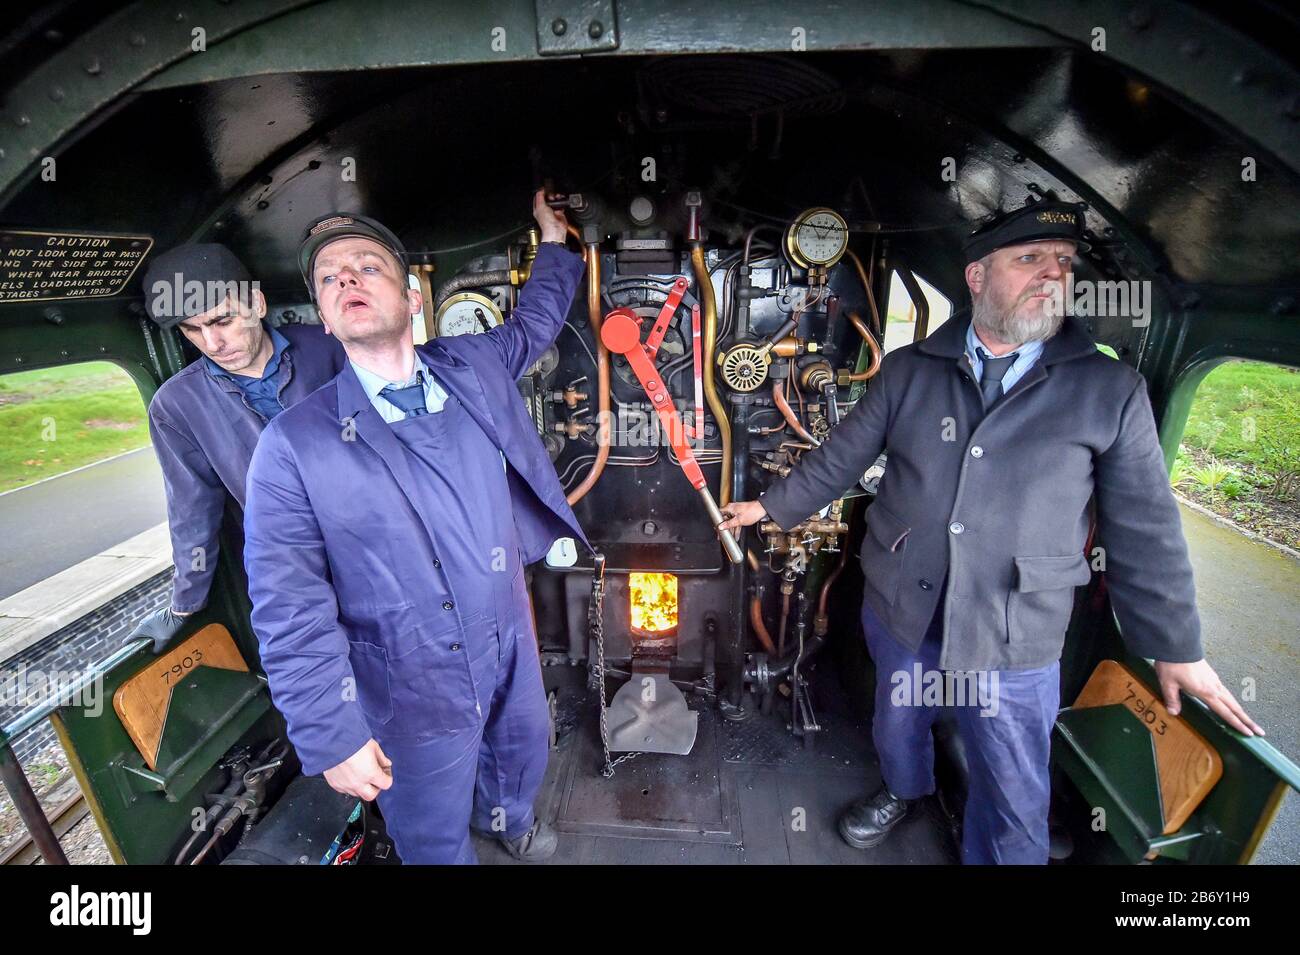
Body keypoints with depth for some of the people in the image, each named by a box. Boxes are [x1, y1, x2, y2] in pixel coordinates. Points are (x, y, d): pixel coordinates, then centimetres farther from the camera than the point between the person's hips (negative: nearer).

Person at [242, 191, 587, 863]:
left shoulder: (474, 366, -4)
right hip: (413, 687, -4)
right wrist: (331, 735, -14)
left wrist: (552, 238, 20)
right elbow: (290, 608, -16)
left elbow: (536, 321, 18)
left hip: (511, 639, 5)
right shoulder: (293, 443, -17)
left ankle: (505, 814, 65)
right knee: (434, 836, 18)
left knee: (525, 747, 31)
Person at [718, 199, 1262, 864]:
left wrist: (1177, 648, 4)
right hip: (898, 611, 3)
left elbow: (1144, 529, -1)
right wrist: (774, 506, 9)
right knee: (898, 725, 26)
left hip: (1016, 643, -2)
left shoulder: (1111, 391, -6)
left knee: (1015, 801, 11)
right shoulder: (908, 370, -2)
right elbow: (842, 457, 6)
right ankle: (903, 790, 59)